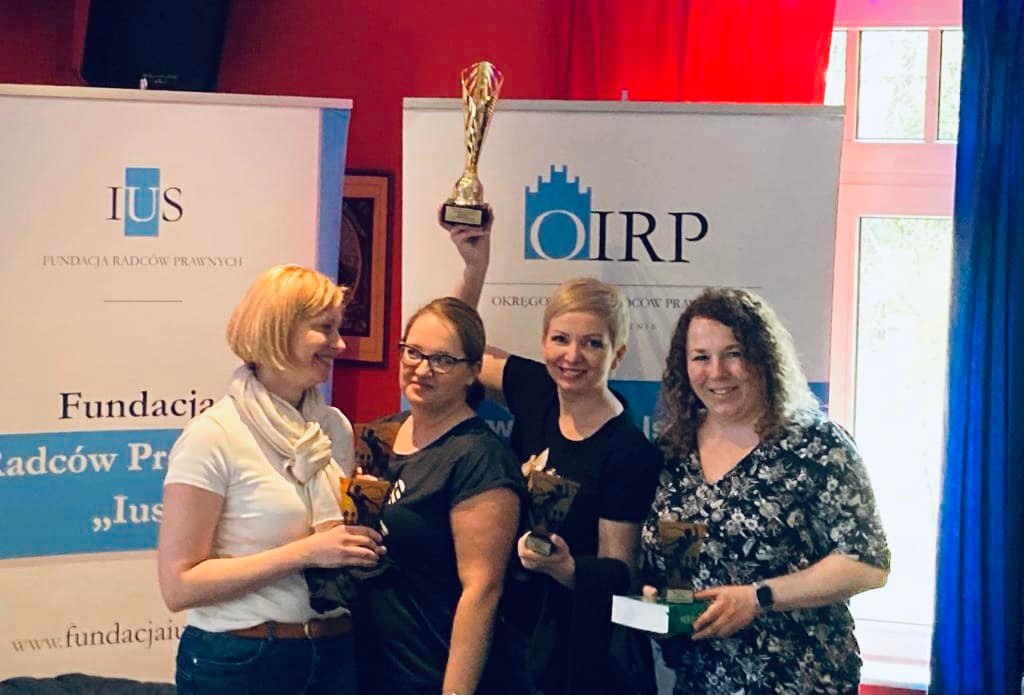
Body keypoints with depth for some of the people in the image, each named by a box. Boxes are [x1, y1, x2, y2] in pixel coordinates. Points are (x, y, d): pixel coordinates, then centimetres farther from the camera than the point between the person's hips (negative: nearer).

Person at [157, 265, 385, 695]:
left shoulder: (336, 427, 5)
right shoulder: (213, 436, -13)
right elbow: (178, 586, -17)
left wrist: (361, 543, -3)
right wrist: (304, 553, -22)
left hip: (335, 656, 6)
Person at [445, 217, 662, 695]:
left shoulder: (630, 452, -19)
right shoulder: (535, 392, -4)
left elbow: (619, 570, -15)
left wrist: (564, 568, -34)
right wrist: (475, 266, -2)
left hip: (575, 651, -5)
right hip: (509, 628, 5)